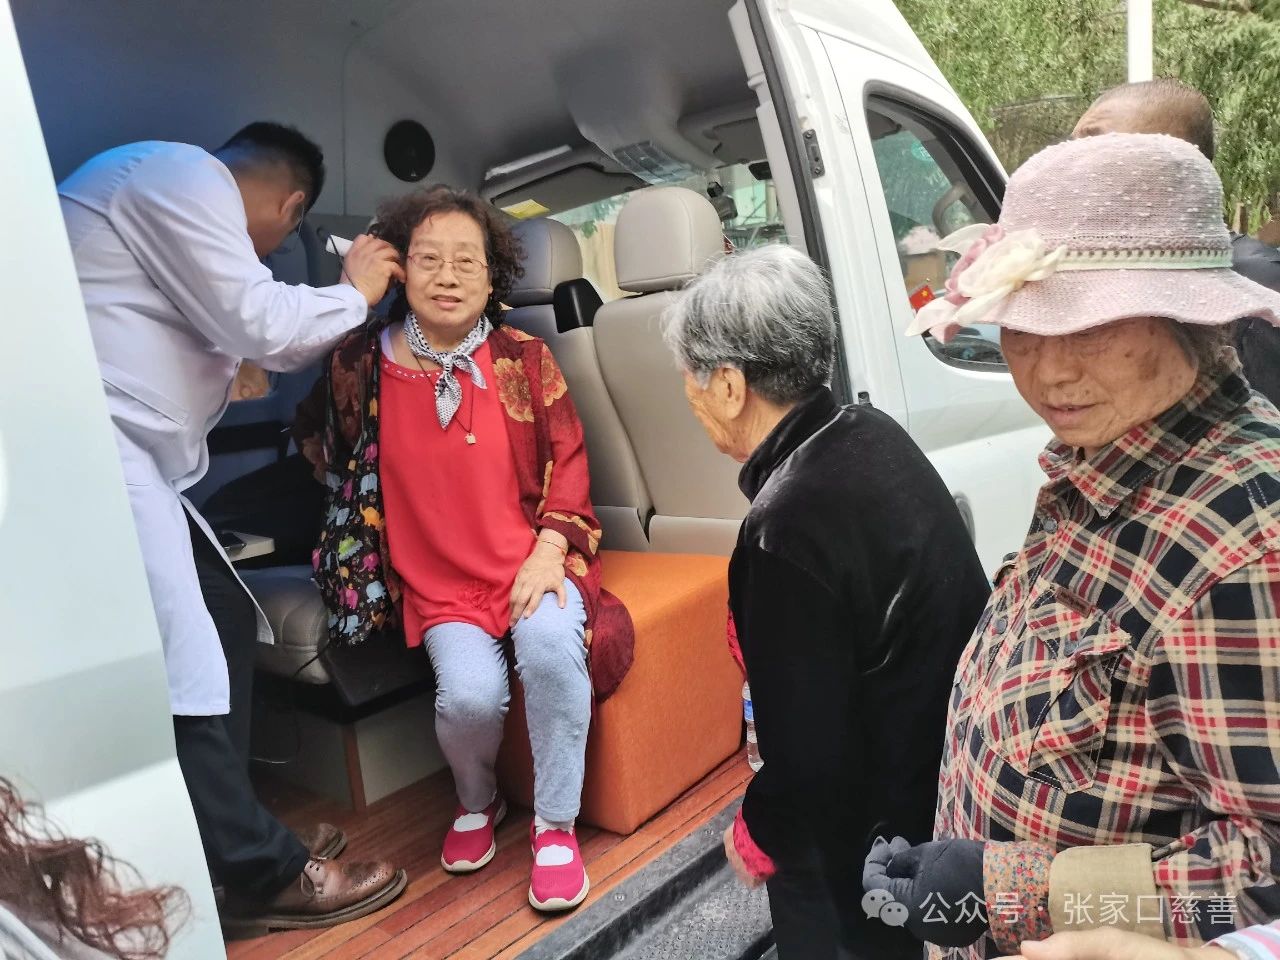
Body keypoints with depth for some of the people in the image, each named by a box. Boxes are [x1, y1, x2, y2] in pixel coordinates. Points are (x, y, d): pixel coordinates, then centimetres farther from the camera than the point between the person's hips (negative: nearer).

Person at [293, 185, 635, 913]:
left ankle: (556, 825, -6)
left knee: (551, 646, -32)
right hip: (439, 581, 1)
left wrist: (548, 550, -10)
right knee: (470, 694, -25)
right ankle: (477, 803, 14)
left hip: (531, 559, 0)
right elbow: (323, 451, 21)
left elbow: (567, 459, 1)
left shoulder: (524, 356, -1)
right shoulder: (361, 365, 1)